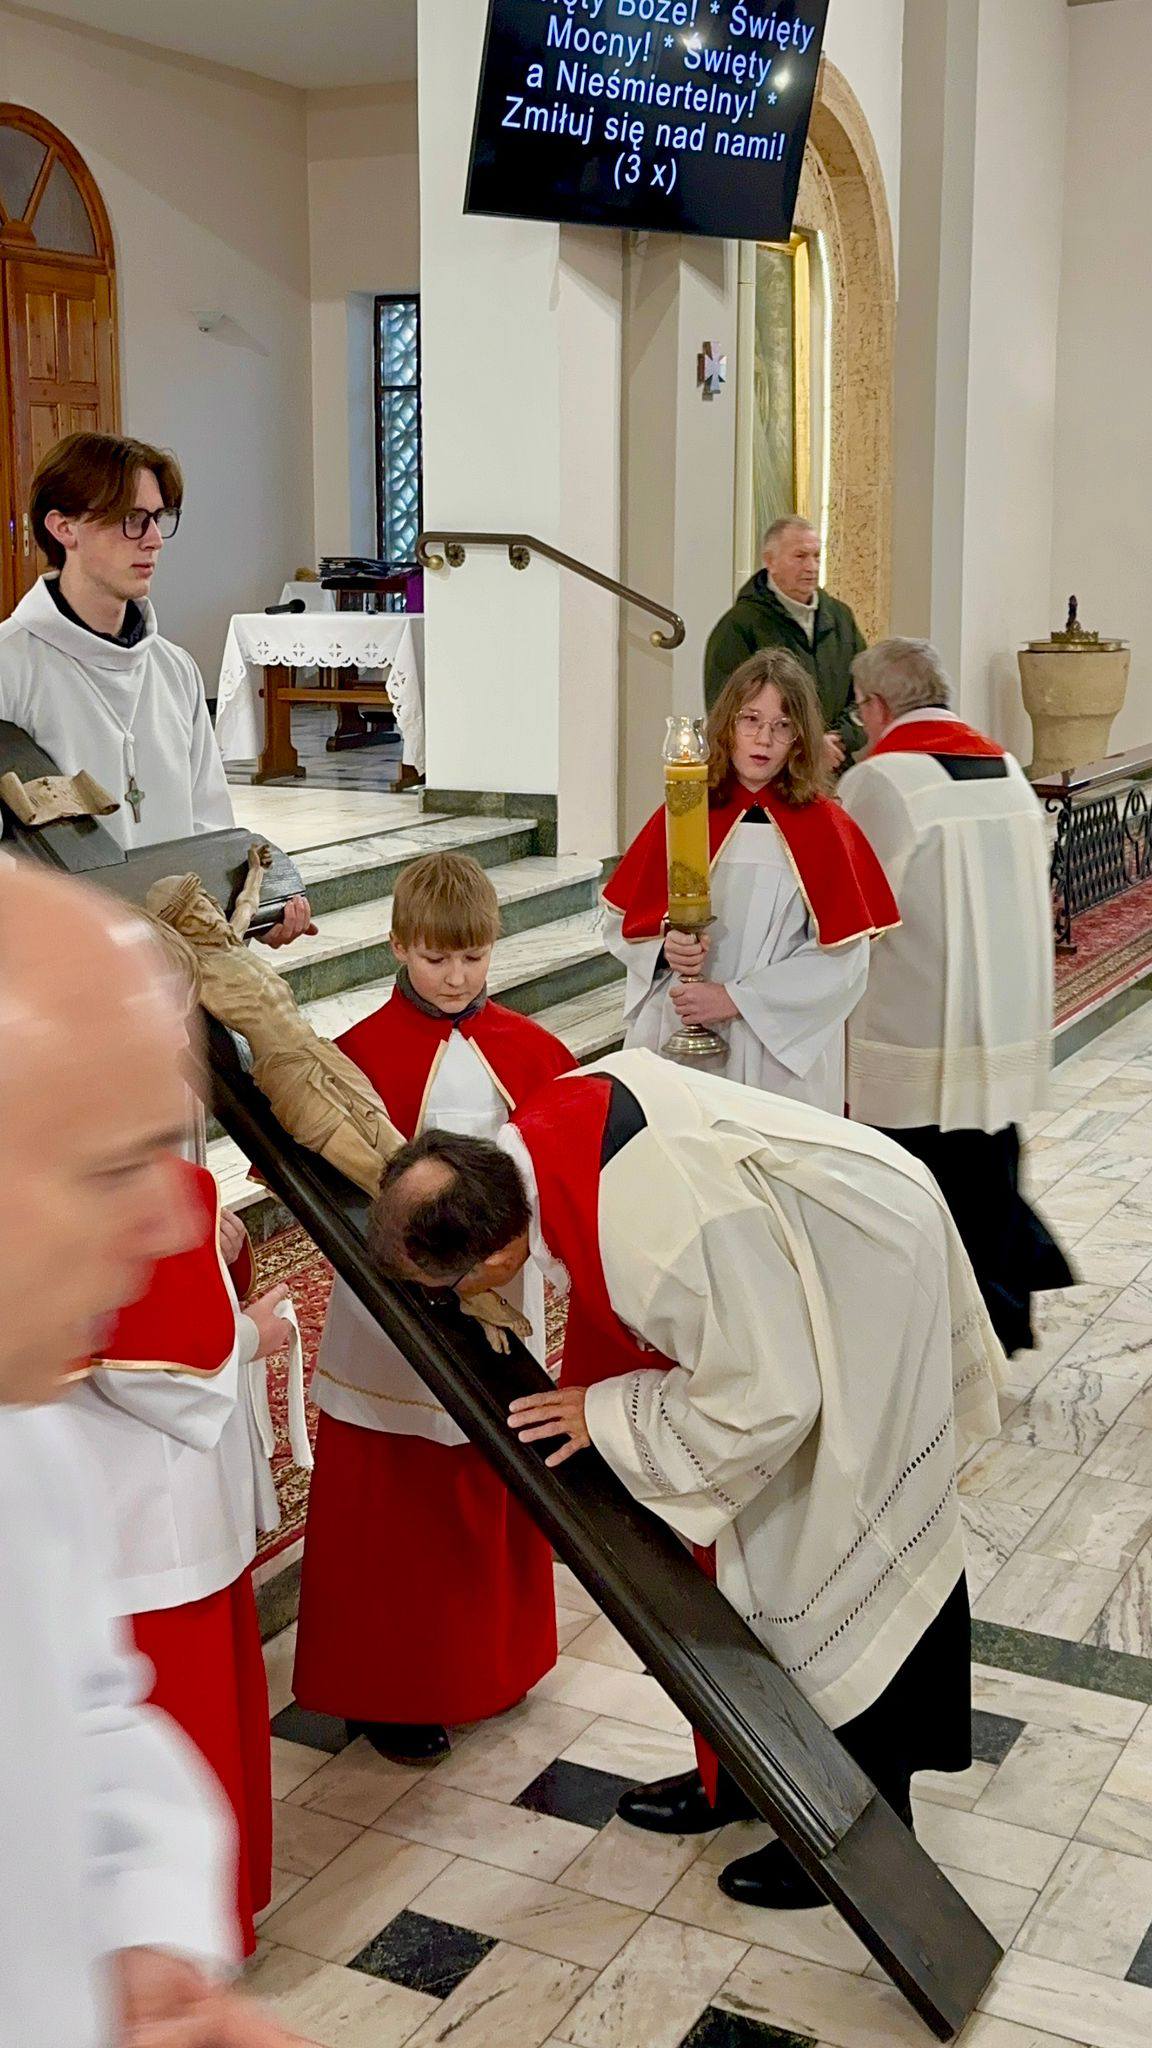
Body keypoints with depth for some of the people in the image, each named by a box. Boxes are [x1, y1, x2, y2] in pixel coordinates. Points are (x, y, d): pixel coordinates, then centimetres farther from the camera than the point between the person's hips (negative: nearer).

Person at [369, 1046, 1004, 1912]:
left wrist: (606, 1416, -17)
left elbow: (763, 1402, -31)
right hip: (797, 1260, 9)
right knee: (744, 1547, 17)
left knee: (828, 1564, 3)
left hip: (865, 1292, -9)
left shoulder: (658, 1245, -41)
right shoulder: (539, 1125, -16)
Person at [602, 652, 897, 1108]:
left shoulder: (822, 827, -3)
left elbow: (842, 960, -9)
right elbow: (622, 920, 9)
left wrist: (734, 999, -14)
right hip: (676, 1042, 2)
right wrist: (665, 946, -12)